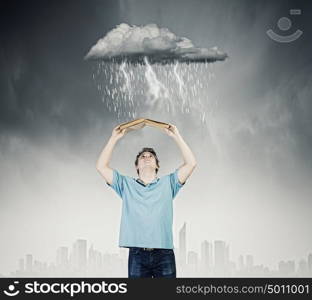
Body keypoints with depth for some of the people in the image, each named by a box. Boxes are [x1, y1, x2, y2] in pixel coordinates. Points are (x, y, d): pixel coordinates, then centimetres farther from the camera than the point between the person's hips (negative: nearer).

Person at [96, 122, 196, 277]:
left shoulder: (167, 183, 14)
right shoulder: (126, 184, 16)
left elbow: (191, 163, 5)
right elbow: (101, 166, 9)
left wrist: (176, 136, 5)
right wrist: (114, 138, 8)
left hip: (164, 254, 0)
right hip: (137, 254, 0)